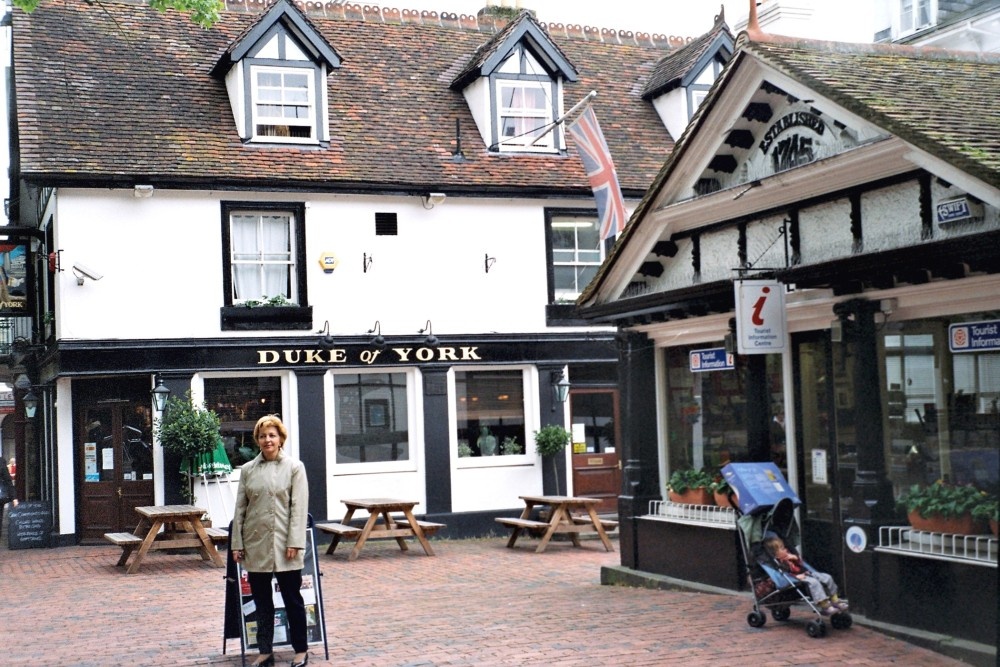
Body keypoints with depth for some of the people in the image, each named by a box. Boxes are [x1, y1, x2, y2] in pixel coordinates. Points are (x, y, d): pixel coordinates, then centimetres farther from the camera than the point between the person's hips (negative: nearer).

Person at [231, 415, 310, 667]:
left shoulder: (294, 467, -1)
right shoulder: (248, 470, 7)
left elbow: (299, 507, -6)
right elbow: (240, 509, 8)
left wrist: (294, 542, -13)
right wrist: (236, 543, 2)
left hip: (284, 545, -3)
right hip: (255, 545, 3)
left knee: (292, 598, 5)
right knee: (261, 601, 10)